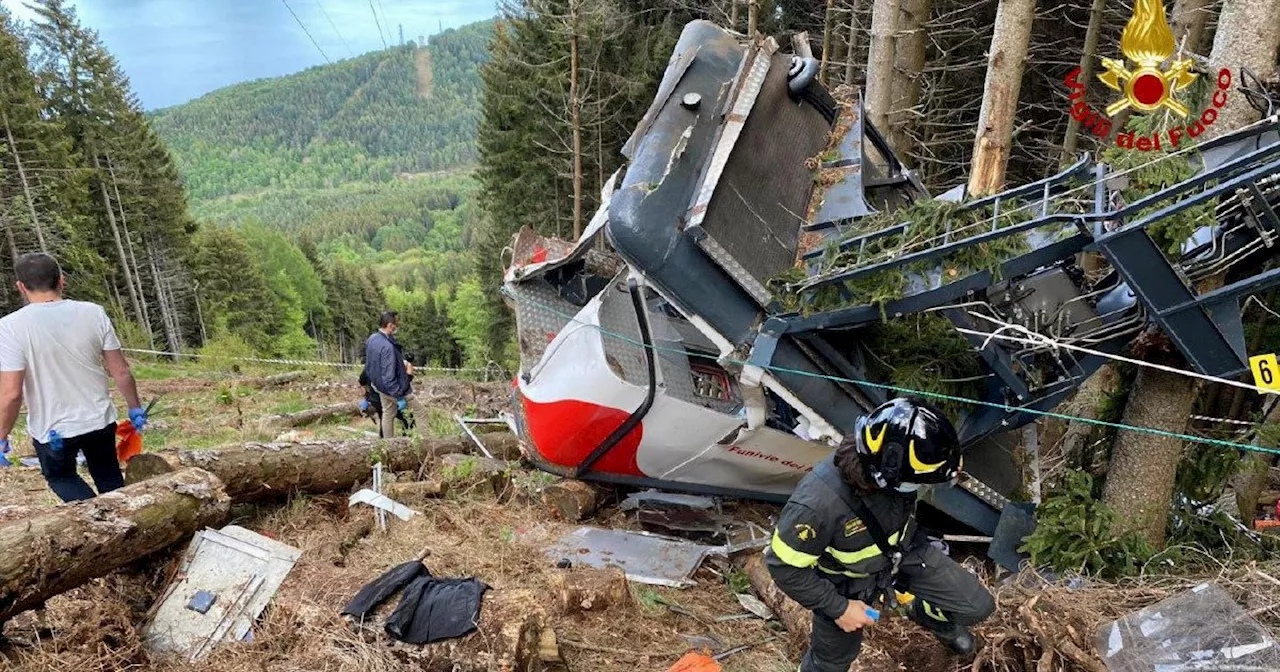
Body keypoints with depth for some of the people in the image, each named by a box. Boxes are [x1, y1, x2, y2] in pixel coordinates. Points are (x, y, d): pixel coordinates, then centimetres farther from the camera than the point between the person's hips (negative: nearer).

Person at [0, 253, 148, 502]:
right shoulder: (93, 313, -10)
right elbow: (121, 372, -5)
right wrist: (135, 408, 9)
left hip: (51, 430, -2)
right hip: (99, 420, 3)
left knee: (60, 476, 24)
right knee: (109, 477, 23)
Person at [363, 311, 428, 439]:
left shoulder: (371, 339, -5)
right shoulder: (387, 347, -34)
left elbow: (369, 363, 12)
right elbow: (389, 377, -31)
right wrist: (399, 397, -24)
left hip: (379, 385, 9)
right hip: (393, 388, -9)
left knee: (388, 414, 23)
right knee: (422, 413, 5)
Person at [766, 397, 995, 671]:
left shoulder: (888, 471, -29)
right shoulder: (818, 504, -45)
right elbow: (784, 566, -27)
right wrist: (838, 608, -19)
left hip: (902, 551, 4)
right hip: (846, 581, -4)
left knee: (977, 606, 7)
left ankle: (926, 615, 39)